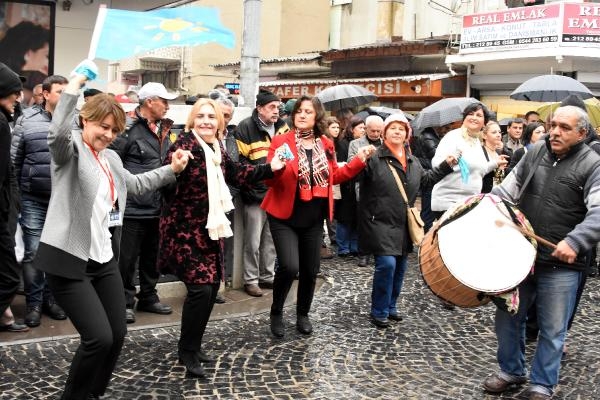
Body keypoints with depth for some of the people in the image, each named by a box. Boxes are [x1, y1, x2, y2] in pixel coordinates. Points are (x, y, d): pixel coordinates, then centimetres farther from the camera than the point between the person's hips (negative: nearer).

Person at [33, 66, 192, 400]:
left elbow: (136, 184, 29)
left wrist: (172, 170, 22)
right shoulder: (69, 148, -9)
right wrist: (75, 84, -33)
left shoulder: (111, 158, 13)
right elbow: (58, 132, -32)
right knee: (99, 338, -11)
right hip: (70, 259, -8)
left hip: (104, 258, 8)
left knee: (117, 334, 11)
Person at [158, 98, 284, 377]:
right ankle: (187, 351, 6)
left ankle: (194, 344, 29)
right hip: (184, 229, -8)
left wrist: (270, 167, 21)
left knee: (212, 285, 12)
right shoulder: (185, 143, -16)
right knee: (200, 288, -12)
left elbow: (237, 174, 22)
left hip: (209, 229, 9)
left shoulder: (218, 149, 8)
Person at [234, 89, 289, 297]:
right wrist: (249, 190, -13)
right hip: (256, 194, -6)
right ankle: (251, 280, 13)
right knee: (253, 241, 2)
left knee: (271, 239, 14)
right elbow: (239, 163, -11)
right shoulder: (246, 128, -9)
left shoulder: (282, 127, 10)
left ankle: (267, 276, 26)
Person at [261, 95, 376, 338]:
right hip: (285, 217, -4)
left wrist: (359, 161, 7)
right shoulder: (281, 141, -9)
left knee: (311, 270, 11)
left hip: (314, 218, 5)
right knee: (289, 267, -17)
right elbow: (269, 180, -11)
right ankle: (276, 313, 9)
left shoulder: (326, 145, 6)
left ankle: (303, 315, 34)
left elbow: (335, 176, 15)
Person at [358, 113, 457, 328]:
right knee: (387, 264, -13)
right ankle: (379, 311, 4)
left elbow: (425, 178, 27)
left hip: (403, 224, 7)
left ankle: (390, 306, 30)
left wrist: (446, 165, 22)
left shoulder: (412, 161, 12)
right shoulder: (374, 158, -11)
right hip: (380, 223, -7)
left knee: (400, 266, 13)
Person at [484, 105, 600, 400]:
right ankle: (511, 370, 35)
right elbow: (507, 190, 13)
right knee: (508, 317, 14)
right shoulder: (535, 152, 6)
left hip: (561, 265, -4)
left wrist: (575, 242, -34)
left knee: (552, 330, 8)